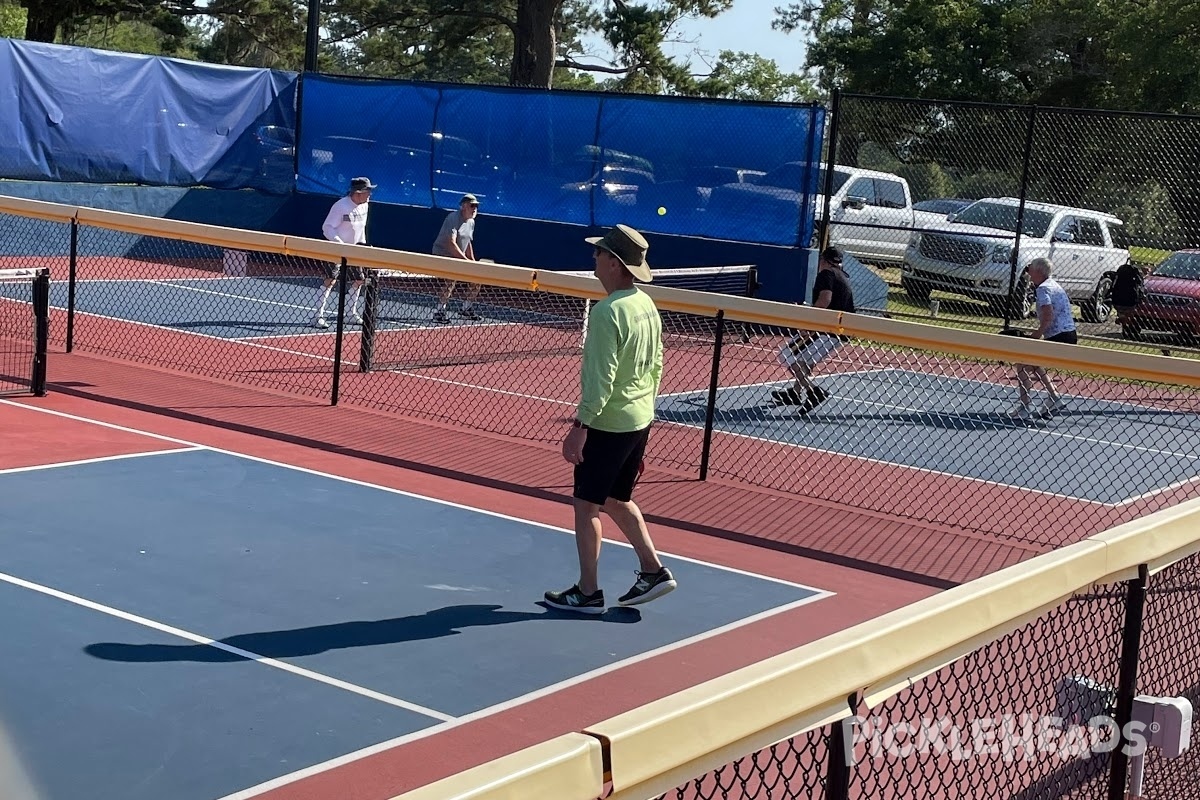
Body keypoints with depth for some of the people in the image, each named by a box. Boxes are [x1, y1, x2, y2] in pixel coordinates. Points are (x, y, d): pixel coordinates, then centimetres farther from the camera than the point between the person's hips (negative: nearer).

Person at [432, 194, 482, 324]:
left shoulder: (471, 222, 9)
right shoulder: (453, 218, -20)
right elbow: (451, 244, -29)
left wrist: (472, 261, 11)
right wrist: (465, 260, -32)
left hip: (458, 258, 9)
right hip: (442, 255, -9)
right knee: (450, 279, -33)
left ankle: (466, 309, 24)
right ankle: (439, 312, -24)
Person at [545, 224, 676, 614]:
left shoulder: (607, 312, -21)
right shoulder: (647, 306, 6)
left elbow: (601, 378, -24)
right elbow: (657, 365, 14)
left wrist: (580, 426, -21)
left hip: (608, 425, -9)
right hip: (640, 421, 9)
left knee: (587, 505, 4)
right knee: (617, 500, 22)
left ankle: (587, 593, 11)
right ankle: (653, 570, 22)